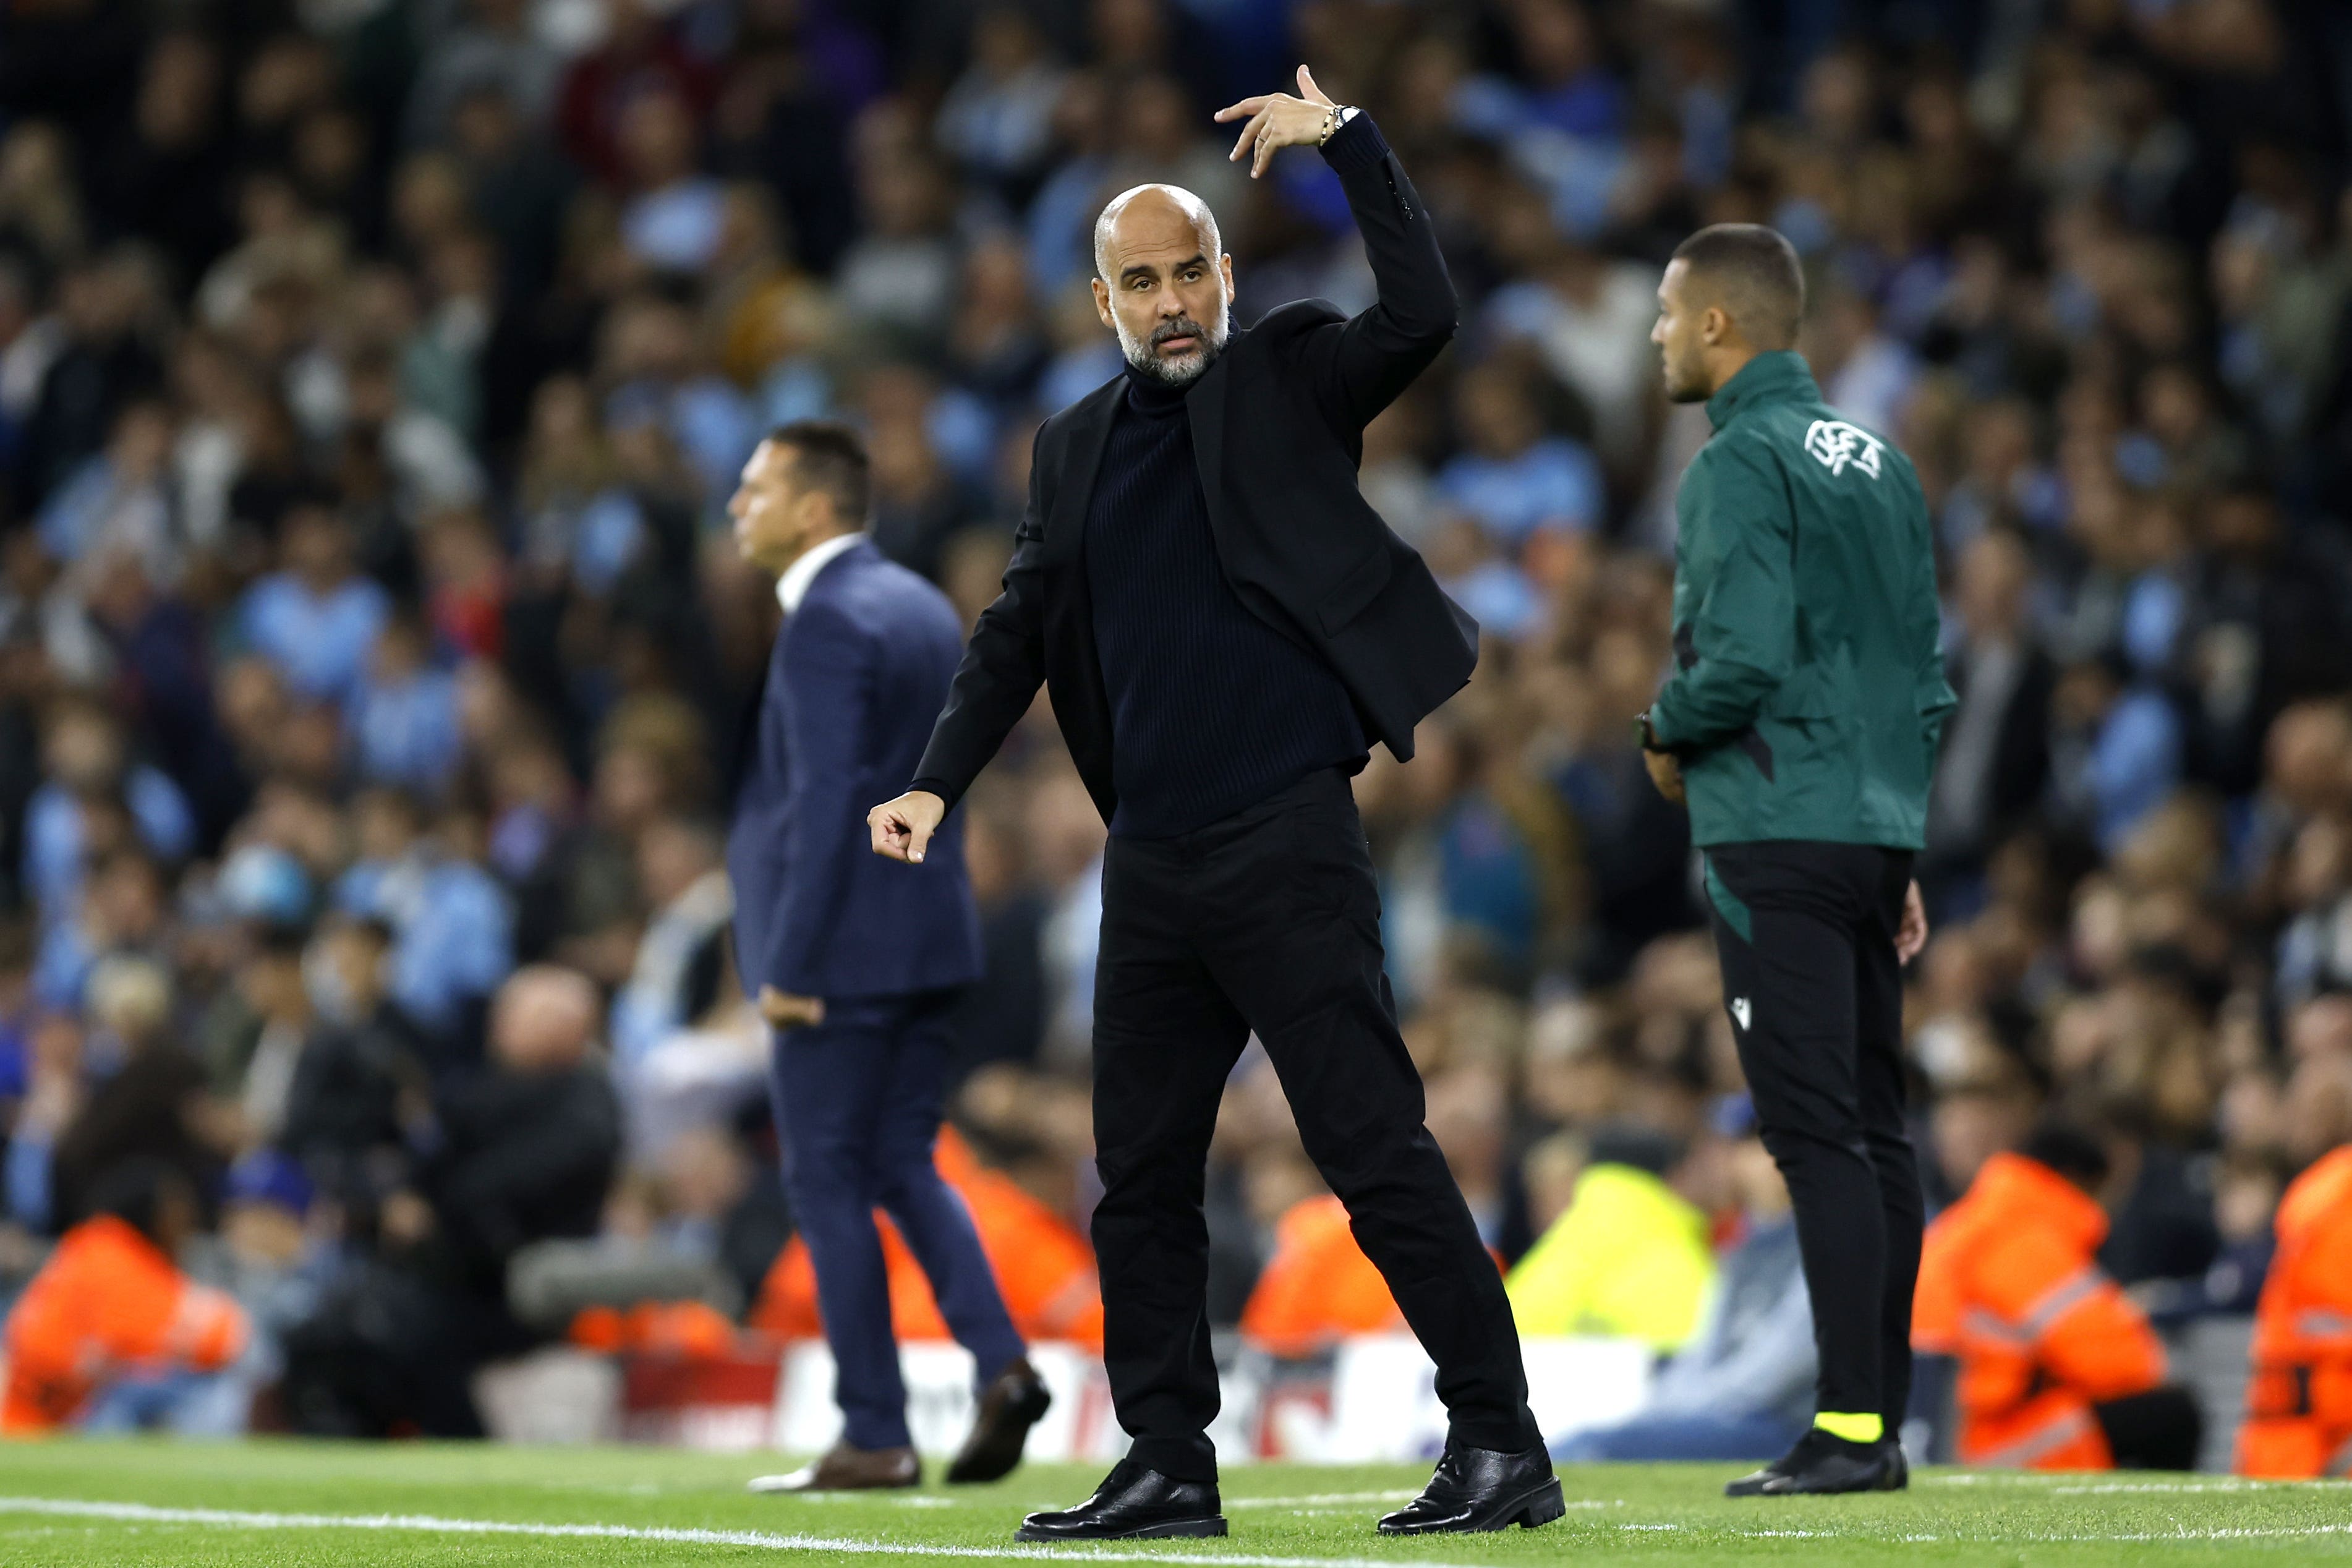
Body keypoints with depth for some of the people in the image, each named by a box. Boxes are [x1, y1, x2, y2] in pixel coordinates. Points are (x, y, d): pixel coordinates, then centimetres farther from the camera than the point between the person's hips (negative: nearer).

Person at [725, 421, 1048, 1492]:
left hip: (846, 945, -9)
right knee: (902, 1167, 13)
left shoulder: (827, 624, -15)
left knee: (830, 1183, 0)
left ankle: (874, 1437, 1)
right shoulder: (923, 608, 13)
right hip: (931, 938, 9)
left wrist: (789, 964, -19)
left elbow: (826, 803, -20)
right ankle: (1000, 1363, -5)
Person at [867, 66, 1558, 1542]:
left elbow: (1424, 315, -16)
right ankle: (1170, 1464, 16)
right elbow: (1020, 632, 17)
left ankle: (1502, 1446, -5)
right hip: (1152, 866, 6)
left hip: (1286, 840, -6)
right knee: (1141, 1177, 8)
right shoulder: (1075, 446, 15)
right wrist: (937, 780, 6)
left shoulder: (1287, 380, 1)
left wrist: (1346, 141, -16)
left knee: (1378, 1149, -8)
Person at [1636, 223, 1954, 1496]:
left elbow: (1742, 653, -20)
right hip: (1876, 837, 8)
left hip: (1777, 836, -8)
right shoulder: (1878, 461, 16)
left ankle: (1850, 1428, -14)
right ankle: (1878, 1424, 11)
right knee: (1873, 1130, 9)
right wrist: (1899, 840, 19)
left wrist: (1667, 735, -1)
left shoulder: (1742, 462, -10)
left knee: (1819, 1133, -11)